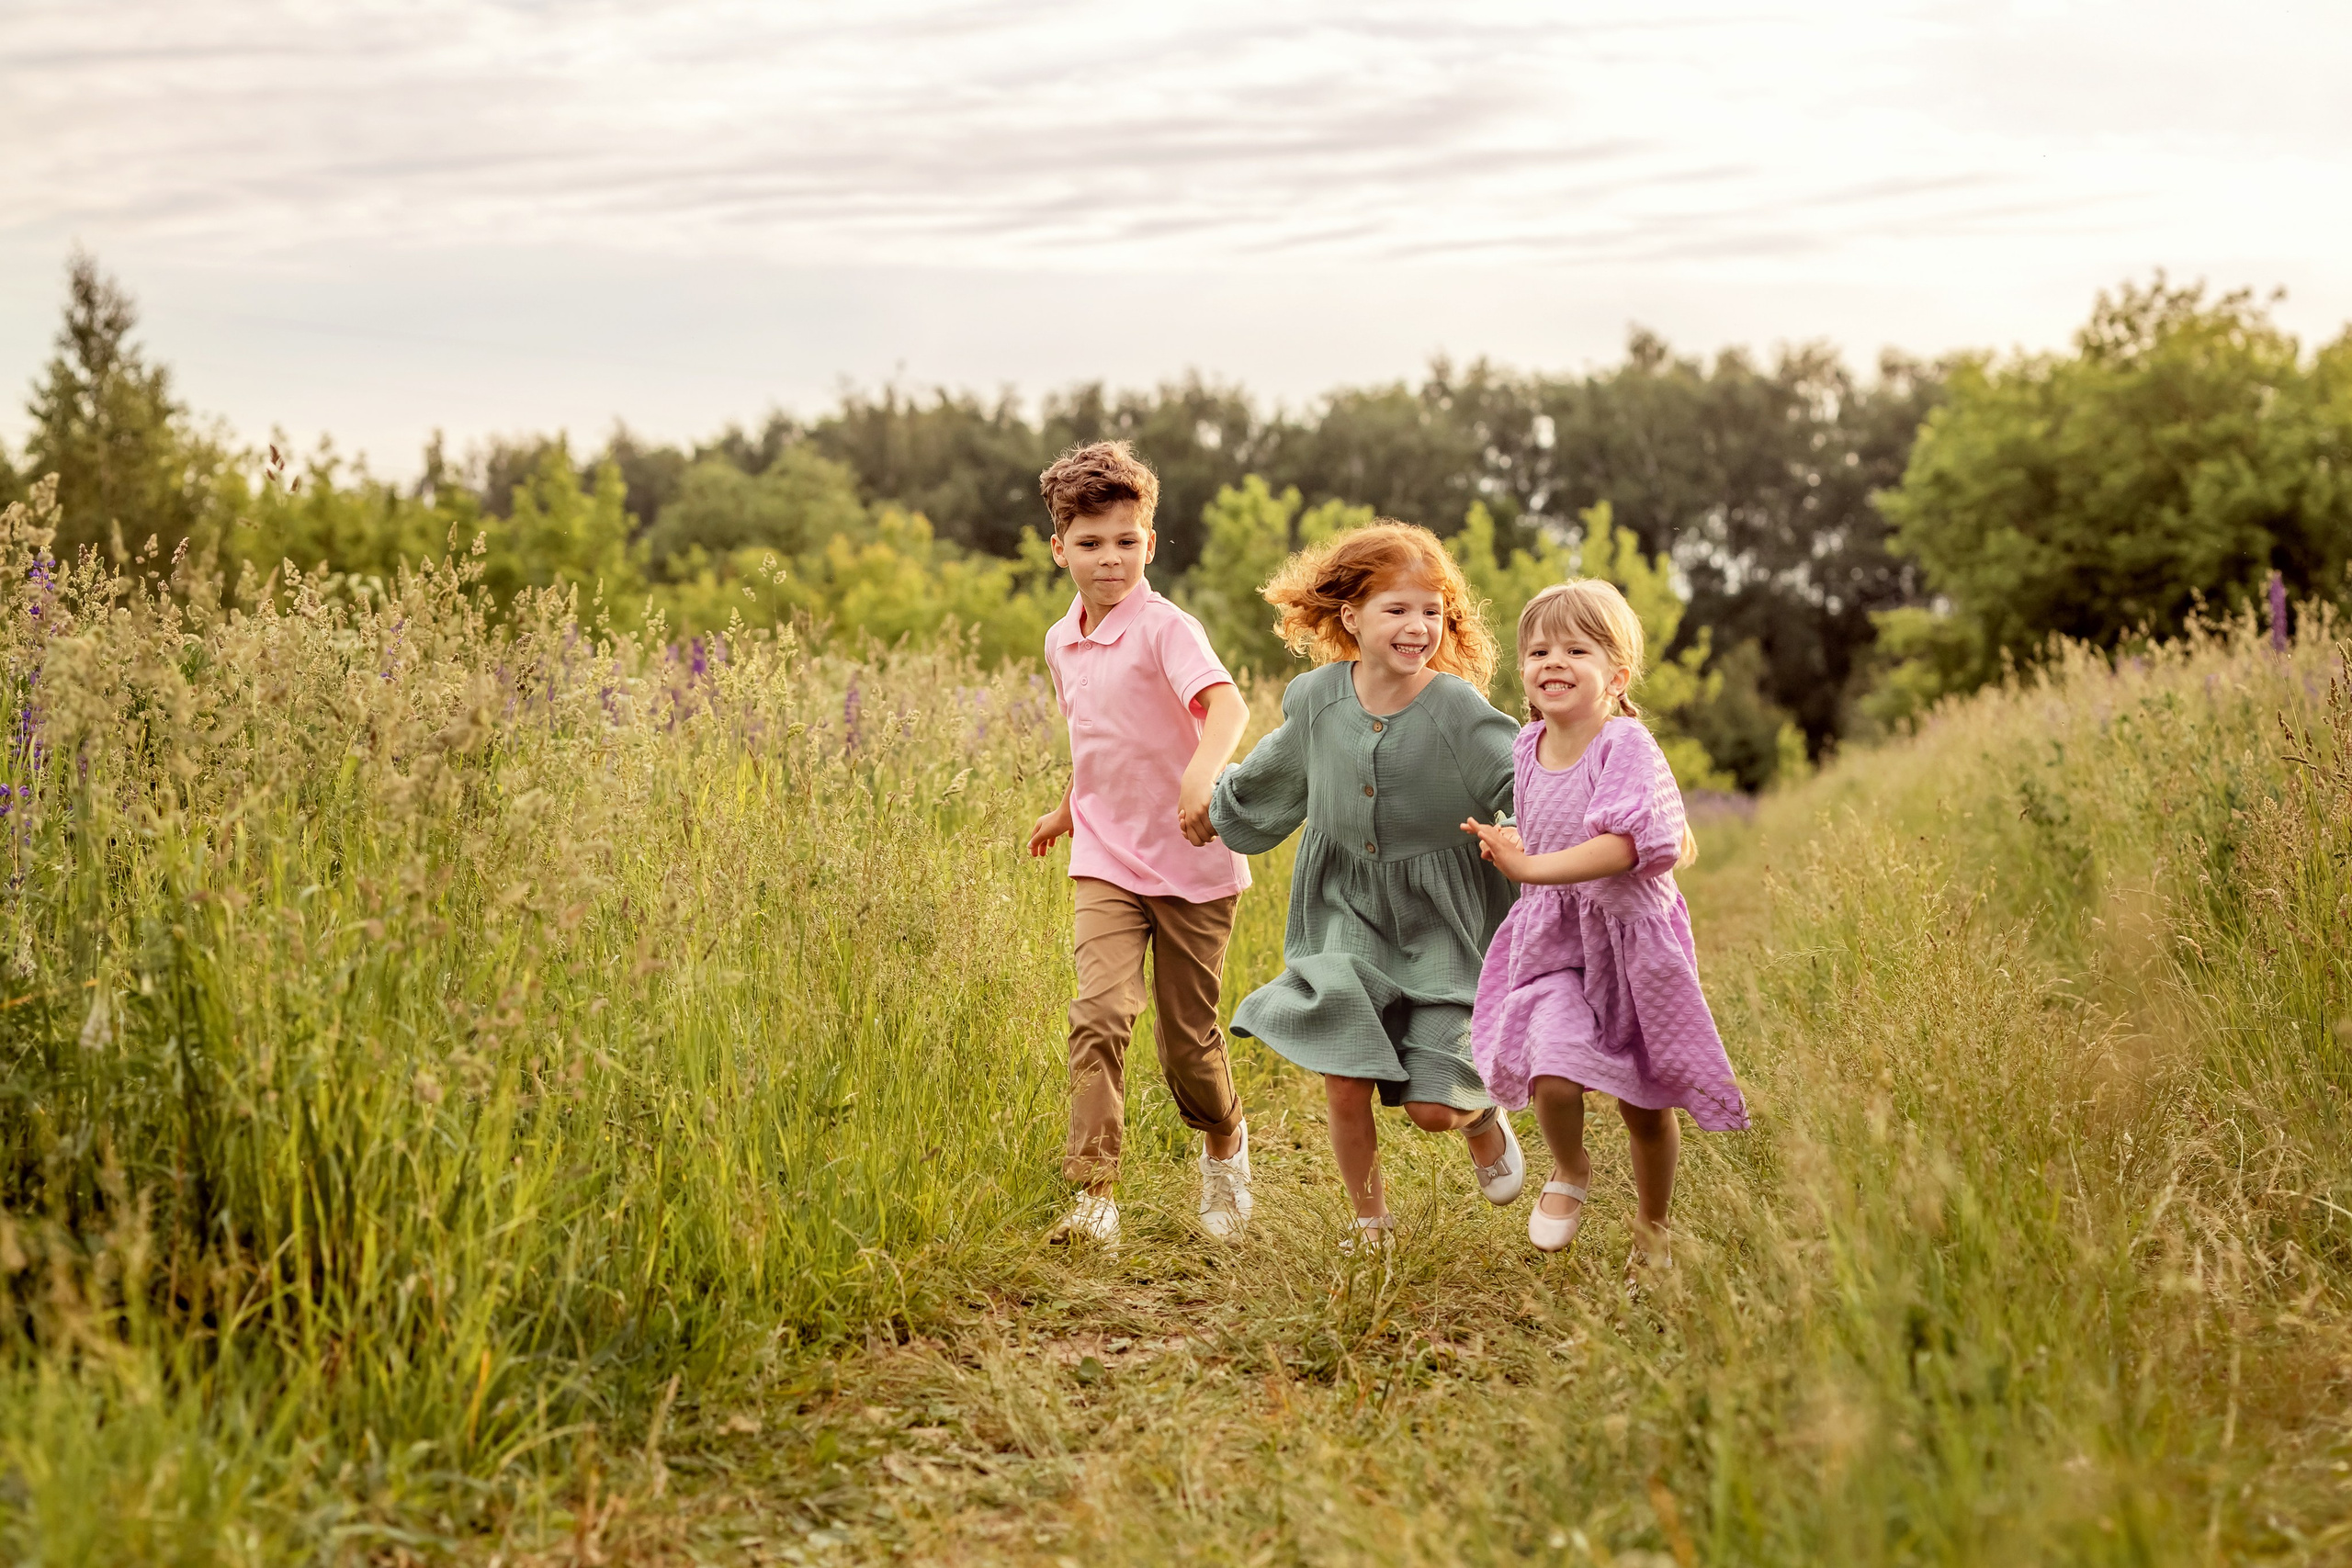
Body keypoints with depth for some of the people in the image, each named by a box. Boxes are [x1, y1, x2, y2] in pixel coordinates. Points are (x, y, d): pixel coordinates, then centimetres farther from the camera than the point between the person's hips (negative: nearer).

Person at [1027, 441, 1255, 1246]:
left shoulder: (1165, 627, -14)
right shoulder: (1062, 642, 9)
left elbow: (1226, 704, -33)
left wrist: (1204, 770, -51)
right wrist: (1068, 807, 34)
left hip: (1192, 863, -4)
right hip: (1106, 860, 4)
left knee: (1188, 1039, 6)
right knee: (1099, 1014, -17)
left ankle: (1225, 1144, 38)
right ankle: (1094, 1196, -17)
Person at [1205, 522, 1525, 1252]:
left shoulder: (1458, 710, -16)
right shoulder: (1318, 699, -4)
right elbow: (1269, 782, 16)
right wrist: (1207, 811, 28)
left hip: (1438, 924, -3)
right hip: (1347, 917, 3)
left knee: (1433, 1106, -5)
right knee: (1344, 1084, -4)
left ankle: (1484, 1119, 34)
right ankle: (1370, 1223, 21)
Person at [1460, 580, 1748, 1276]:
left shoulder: (1626, 746, -18)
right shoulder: (1526, 748, 2)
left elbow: (1624, 844, -32)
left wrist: (1533, 866, -38)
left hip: (1627, 935, -3)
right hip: (1550, 938, 3)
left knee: (1645, 1100, 11)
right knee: (1552, 1073, -20)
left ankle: (1652, 1226, 36)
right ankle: (1569, 1171, 13)